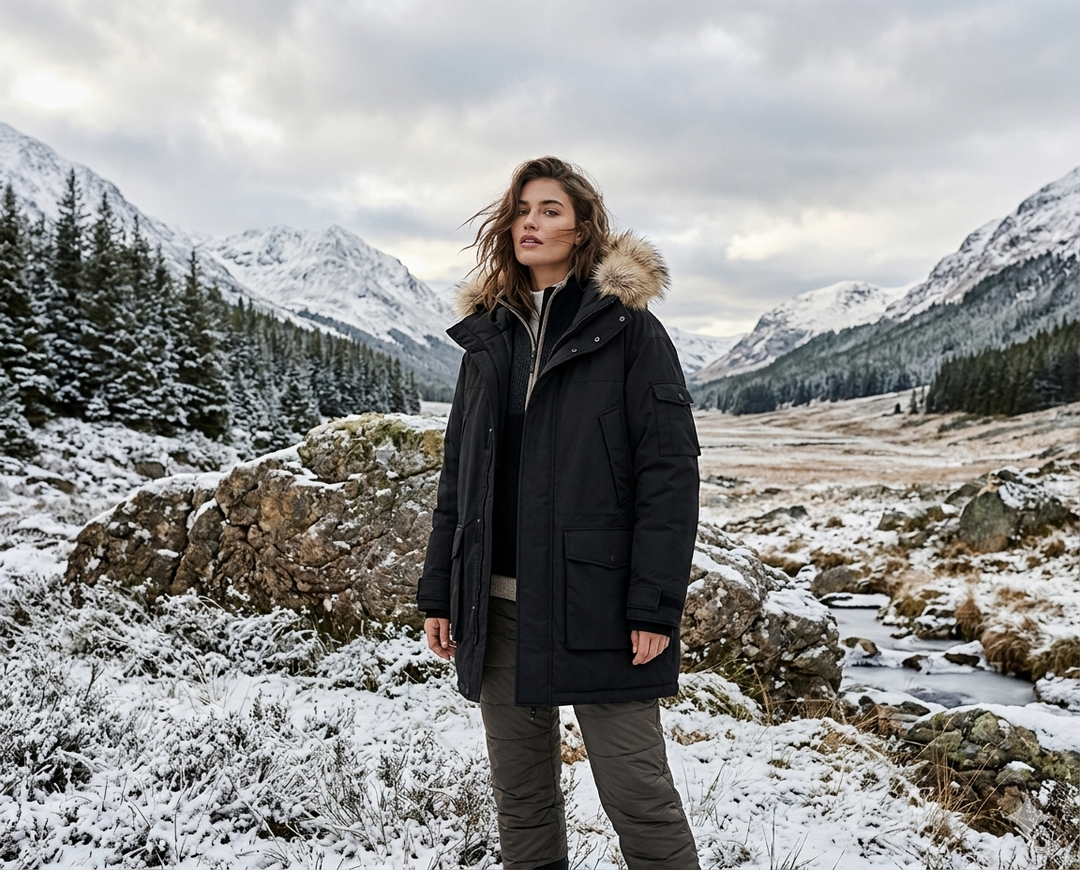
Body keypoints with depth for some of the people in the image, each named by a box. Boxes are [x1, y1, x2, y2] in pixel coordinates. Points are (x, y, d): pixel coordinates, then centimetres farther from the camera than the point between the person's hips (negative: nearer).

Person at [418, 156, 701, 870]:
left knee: (636, 794, 0)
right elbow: (458, 475, 15)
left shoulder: (627, 327, -3)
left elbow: (670, 469, -9)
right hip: (500, 605, 5)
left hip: (596, 598, -5)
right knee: (521, 798, 14)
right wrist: (439, 593, 11)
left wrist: (655, 603, -14)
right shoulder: (488, 336, 13)